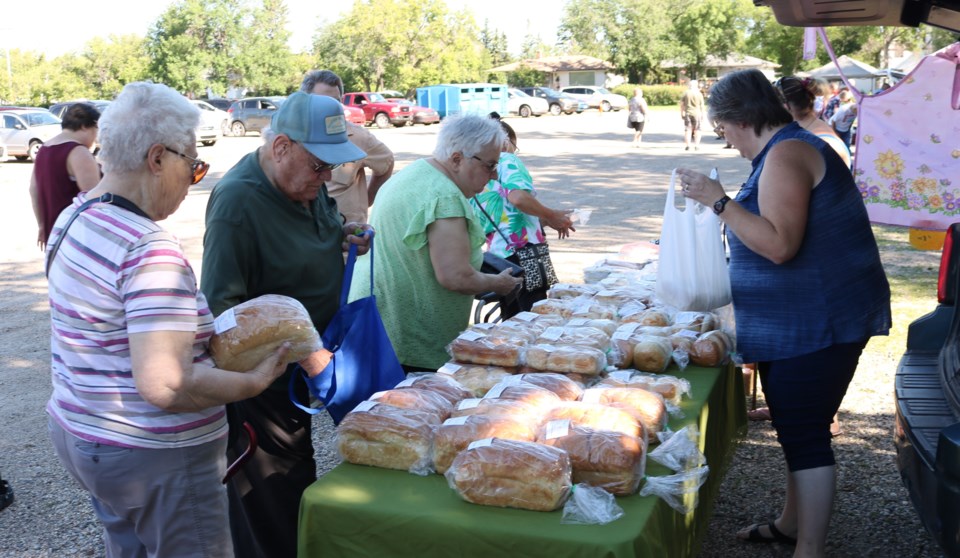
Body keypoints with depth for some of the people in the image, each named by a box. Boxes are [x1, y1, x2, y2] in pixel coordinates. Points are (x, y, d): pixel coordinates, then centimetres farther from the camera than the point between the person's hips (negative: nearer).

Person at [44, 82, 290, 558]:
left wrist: (197, 331, 10)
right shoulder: (152, 250, -26)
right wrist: (255, 381, -19)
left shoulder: (74, 217, 4)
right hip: (155, 460, -9)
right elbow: (165, 386, -32)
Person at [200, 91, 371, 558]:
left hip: (301, 361, 9)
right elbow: (221, 305, -27)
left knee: (296, 478, 25)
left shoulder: (304, 179, 0)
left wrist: (341, 235, -2)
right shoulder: (238, 201, -26)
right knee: (270, 501, 4)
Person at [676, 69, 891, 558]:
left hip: (815, 324, -11)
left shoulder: (785, 155, -18)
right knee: (799, 427, 20)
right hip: (805, 321, 11)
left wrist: (718, 200, -22)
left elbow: (781, 244, -27)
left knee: (805, 435, -4)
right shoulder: (792, 147, 15)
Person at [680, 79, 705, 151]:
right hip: (697, 113, -1)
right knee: (697, 130, 7)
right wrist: (702, 114, 12)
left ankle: (687, 146, 0)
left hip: (687, 113, 1)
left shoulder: (685, 93, 0)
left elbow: (682, 104, 2)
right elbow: (701, 105, 3)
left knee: (687, 130, 4)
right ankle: (696, 146, 4)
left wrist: (682, 113, 11)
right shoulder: (699, 94, -1)